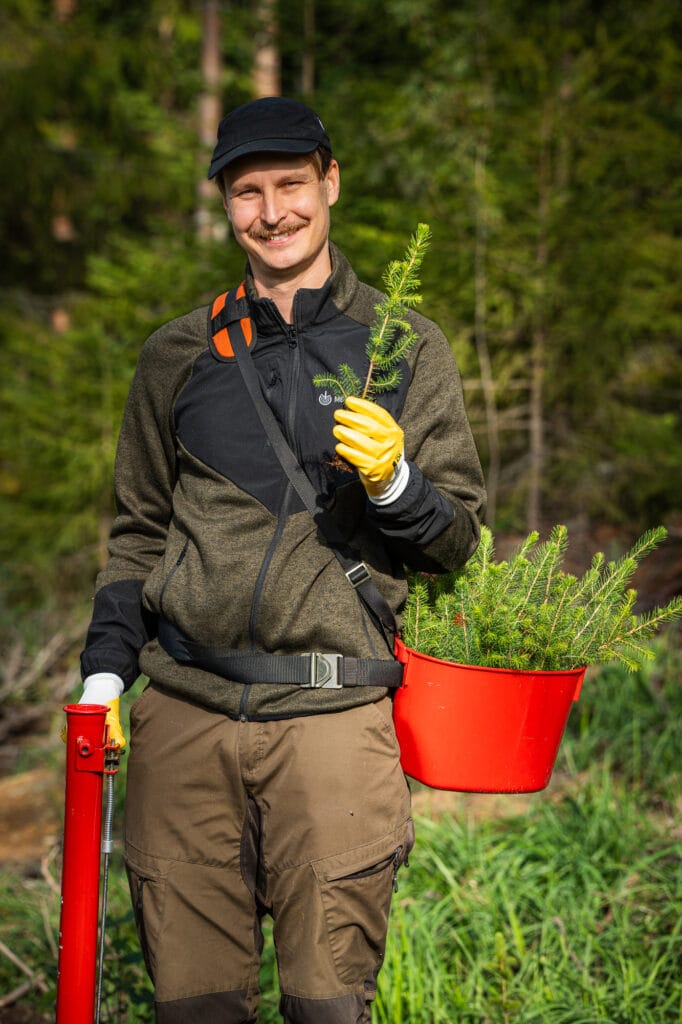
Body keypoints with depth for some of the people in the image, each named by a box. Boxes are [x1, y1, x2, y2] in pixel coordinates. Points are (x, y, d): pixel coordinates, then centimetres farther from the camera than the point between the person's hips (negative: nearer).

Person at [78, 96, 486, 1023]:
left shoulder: (406, 348, 8)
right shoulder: (179, 355, 14)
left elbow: (457, 540, 9)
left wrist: (392, 484, -11)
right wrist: (105, 669, 10)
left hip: (332, 711, -2)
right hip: (183, 710, 2)